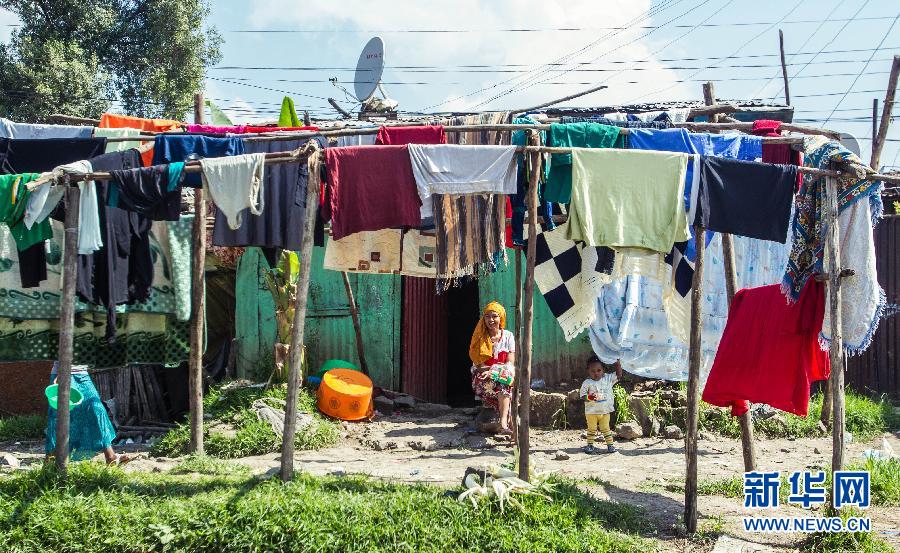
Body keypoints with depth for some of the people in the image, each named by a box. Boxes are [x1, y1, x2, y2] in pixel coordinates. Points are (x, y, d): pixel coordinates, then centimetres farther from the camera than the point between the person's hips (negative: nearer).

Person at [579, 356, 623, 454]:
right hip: (591, 412, -2)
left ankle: (610, 445, 14)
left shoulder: (608, 379, 2)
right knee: (592, 429, 7)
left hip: (605, 411, 2)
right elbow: (582, 395, -9)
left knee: (606, 429, 9)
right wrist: (589, 397, -29)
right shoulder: (587, 383, -8)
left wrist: (617, 363, -2)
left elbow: (619, 375, 7)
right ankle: (590, 445, 15)